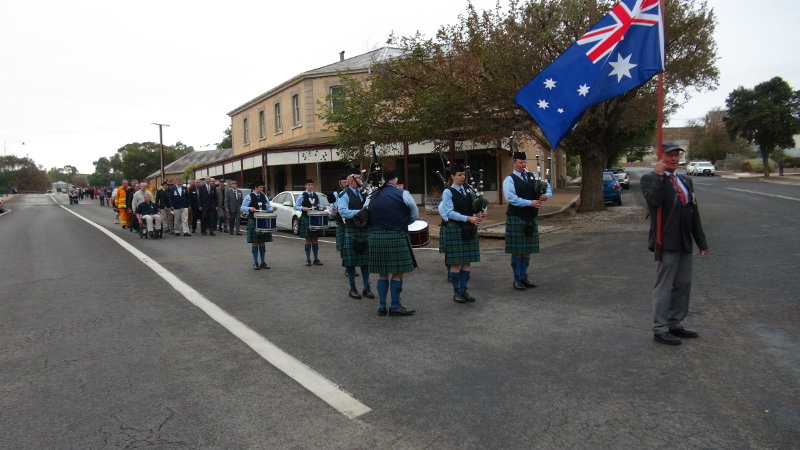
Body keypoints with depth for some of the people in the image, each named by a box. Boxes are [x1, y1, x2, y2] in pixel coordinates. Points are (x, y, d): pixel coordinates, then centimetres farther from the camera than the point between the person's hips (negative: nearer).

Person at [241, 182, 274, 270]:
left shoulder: (264, 196, 10)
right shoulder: (249, 197, -3)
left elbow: (268, 207, 15)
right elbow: (242, 208, -5)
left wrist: (272, 209, -7)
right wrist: (249, 208, -23)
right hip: (253, 222, -4)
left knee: (262, 242, 9)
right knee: (255, 242, 1)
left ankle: (263, 262, 16)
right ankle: (255, 263, 9)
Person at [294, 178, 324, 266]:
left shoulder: (316, 196, 12)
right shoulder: (302, 196, 0)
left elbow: (320, 206, 19)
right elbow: (296, 207, -1)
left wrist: (322, 208, -3)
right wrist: (302, 208, -19)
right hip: (306, 220, -4)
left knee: (315, 239, 6)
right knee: (308, 239, 0)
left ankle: (316, 259, 12)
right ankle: (308, 260, 7)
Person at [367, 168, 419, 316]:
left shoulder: (372, 196, 8)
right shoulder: (402, 194, -5)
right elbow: (415, 214, 3)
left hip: (376, 237, 5)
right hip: (397, 237, -5)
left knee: (382, 272, 12)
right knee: (398, 272, 4)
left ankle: (381, 306, 16)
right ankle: (395, 306, 8)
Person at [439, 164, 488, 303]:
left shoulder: (468, 190, 12)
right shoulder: (448, 192, -5)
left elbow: (475, 207, 14)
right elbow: (450, 213, -14)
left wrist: (480, 213, -9)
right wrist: (468, 218, -23)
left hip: (470, 229, 5)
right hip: (455, 228, -5)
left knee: (467, 262, 8)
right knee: (456, 263, 1)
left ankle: (463, 290, 18)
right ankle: (456, 292, 12)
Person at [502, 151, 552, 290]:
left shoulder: (533, 177, 11)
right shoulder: (509, 180, -7)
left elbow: (547, 186, 15)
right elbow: (511, 198, -19)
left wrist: (547, 195, -8)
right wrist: (531, 202, -21)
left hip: (531, 218, 6)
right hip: (516, 219, -6)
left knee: (527, 250, 12)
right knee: (517, 251, 1)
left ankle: (524, 277, 23)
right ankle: (517, 279, 11)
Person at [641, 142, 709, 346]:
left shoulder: (686, 181, 17)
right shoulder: (650, 179, -5)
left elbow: (694, 213, 17)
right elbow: (654, 200, -27)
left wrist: (701, 242, 15)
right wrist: (658, 174, -20)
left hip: (684, 243, 7)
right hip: (666, 243, -7)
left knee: (683, 285, 13)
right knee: (664, 286, -2)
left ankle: (675, 324, 26)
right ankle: (660, 329, 8)